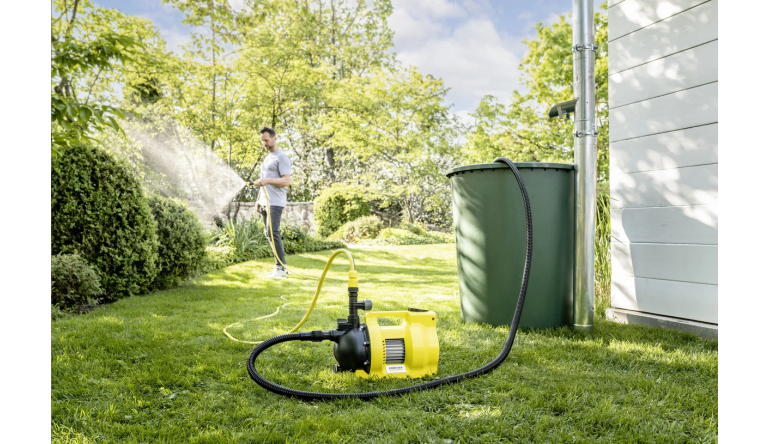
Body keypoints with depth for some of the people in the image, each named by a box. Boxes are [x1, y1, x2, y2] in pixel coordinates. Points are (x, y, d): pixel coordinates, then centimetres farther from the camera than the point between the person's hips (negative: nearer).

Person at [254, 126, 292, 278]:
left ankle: (281, 268, -9)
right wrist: (258, 200, 20)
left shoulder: (282, 157, -7)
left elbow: (287, 181, -18)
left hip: (275, 203, -9)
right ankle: (280, 267, 14)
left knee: (273, 233, -14)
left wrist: (267, 181, -28)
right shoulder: (267, 158, 22)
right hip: (265, 202, 9)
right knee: (268, 234, 8)